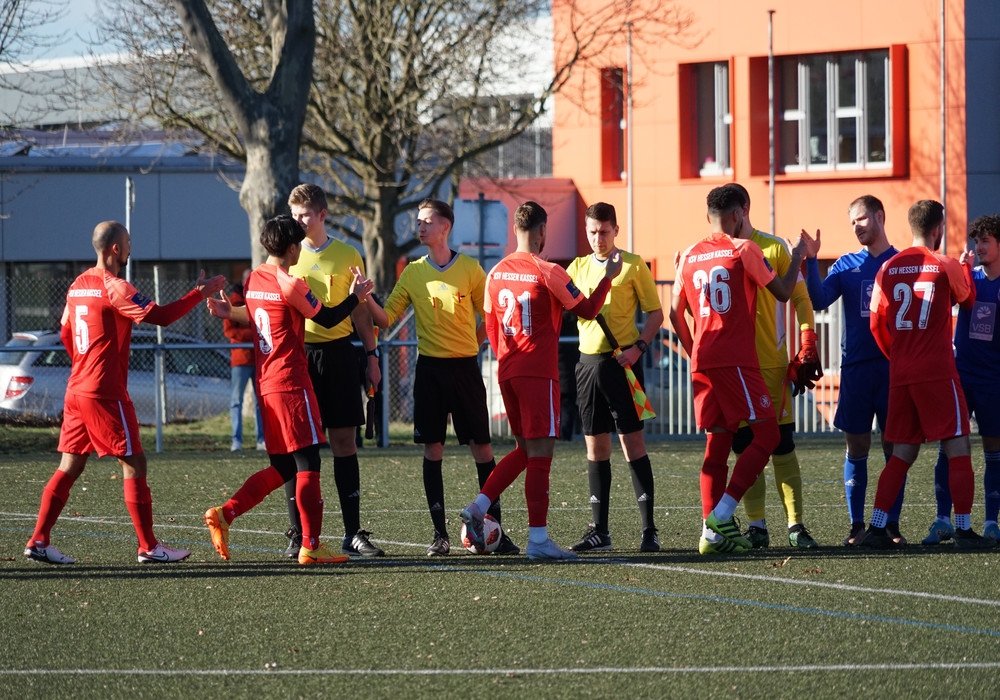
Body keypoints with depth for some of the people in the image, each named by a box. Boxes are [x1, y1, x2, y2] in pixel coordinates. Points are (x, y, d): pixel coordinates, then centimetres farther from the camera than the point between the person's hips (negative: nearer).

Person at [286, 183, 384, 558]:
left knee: (344, 441, 1)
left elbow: (359, 310, 11)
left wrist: (372, 356, 7)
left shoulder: (347, 256, 7)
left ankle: (353, 533, 5)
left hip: (337, 353, 0)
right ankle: (298, 534, 1)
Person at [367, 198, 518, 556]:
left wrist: (469, 345, 2)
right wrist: (365, 299, -14)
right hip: (429, 368, 2)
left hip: (464, 367, -2)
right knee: (432, 449, 0)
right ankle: (440, 534, 4)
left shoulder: (470, 269, -1)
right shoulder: (413, 273, 5)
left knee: (481, 446, 0)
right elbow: (386, 318, 3)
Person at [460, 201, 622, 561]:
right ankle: (538, 539, -7)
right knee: (540, 452, -5)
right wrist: (609, 277, 10)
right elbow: (587, 310, -2)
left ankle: (478, 507, 7)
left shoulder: (496, 274, 7)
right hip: (539, 372, -7)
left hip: (507, 370, 7)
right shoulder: (547, 272, -11)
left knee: (526, 449, 19)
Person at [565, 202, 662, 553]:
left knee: (632, 441, -7)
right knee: (595, 445, 6)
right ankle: (599, 530, 11)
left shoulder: (632, 265, -1)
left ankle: (648, 528, -5)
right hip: (588, 362, 5)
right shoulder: (578, 268, 13)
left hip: (621, 362, -5)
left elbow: (656, 313, -1)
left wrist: (638, 347, -15)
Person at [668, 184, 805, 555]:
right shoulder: (743, 250, -4)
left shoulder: (689, 256, 13)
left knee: (718, 441, 10)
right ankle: (721, 514, -14)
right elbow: (783, 292, 1)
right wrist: (798, 258, 16)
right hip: (736, 361, -6)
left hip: (703, 362, 7)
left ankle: (713, 531, 4)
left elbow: (676, 313, 16)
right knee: (766, 434, -2)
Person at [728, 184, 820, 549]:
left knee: (782, 443, -4)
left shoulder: (773, 248, 0)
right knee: (744, 446, 3)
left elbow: (800, 299, 0)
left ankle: (796, 524, -1)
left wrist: (807, 349, -8)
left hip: (772, 364, -3)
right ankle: (756, 526, 6)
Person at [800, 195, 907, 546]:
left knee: (894, 447, 0)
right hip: (855, 368, 1)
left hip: (894, 368, -1)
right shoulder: (846, 265, 9)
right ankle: (857, 526, 6)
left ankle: (892, 524, 6)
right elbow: (819, 300, -4)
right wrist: (811, 260, -14)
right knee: (856, 448, 1)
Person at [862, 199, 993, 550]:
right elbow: (967, 299, 16)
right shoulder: (946, 266, -5)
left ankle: (877, 528, 4)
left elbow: (877, 324, 10)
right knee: (958, 450, 0)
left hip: (900, 374, 5)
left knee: (902, 454, 11)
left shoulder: (888, 268, 7)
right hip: (937, 372, -5)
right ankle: (963, 530, -5)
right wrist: (965, 268, 33)